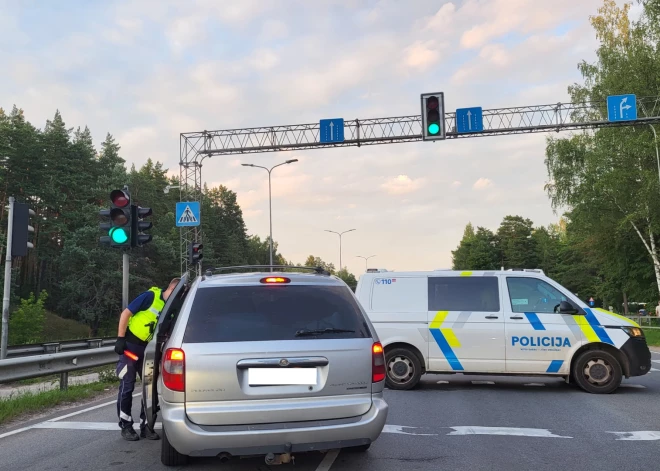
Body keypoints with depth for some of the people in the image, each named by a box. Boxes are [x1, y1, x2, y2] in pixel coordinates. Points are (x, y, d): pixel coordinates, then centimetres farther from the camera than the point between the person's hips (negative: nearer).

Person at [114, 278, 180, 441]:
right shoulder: (151, 296, -16)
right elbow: (126, 313, -14)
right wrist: (120, 339, -15)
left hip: (148, 349, 6)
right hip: (130, 345, -6)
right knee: (127, 387, 0)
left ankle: (146, 426, 14)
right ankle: (126, 426, 12)